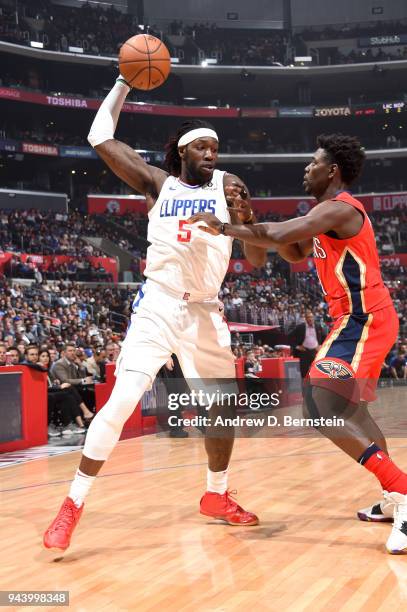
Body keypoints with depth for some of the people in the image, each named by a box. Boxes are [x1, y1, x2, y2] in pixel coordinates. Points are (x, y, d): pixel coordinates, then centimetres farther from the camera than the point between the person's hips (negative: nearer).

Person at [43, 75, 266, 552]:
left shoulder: (228, 186, 6)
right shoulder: (157, 184, 5)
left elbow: (256, 261, 2)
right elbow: (101, 139, 2)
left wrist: (245, 215, -15)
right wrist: (124, 82, 6)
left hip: (206, 311, 3)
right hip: (159, 304, -3)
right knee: (122, 399, -17)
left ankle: (216, 496, 33)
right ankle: (73, 504, -7)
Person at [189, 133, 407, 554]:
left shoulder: (338, 208, -15)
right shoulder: (329, 211, 17)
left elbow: (279, 235, -29)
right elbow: (296, 253, 25)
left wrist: (223, 228, -19)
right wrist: (256, 225, 9)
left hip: (363, 319, -11)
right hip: (362, 318, 11)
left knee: (321, 405, -19)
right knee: (347, 407, 21)